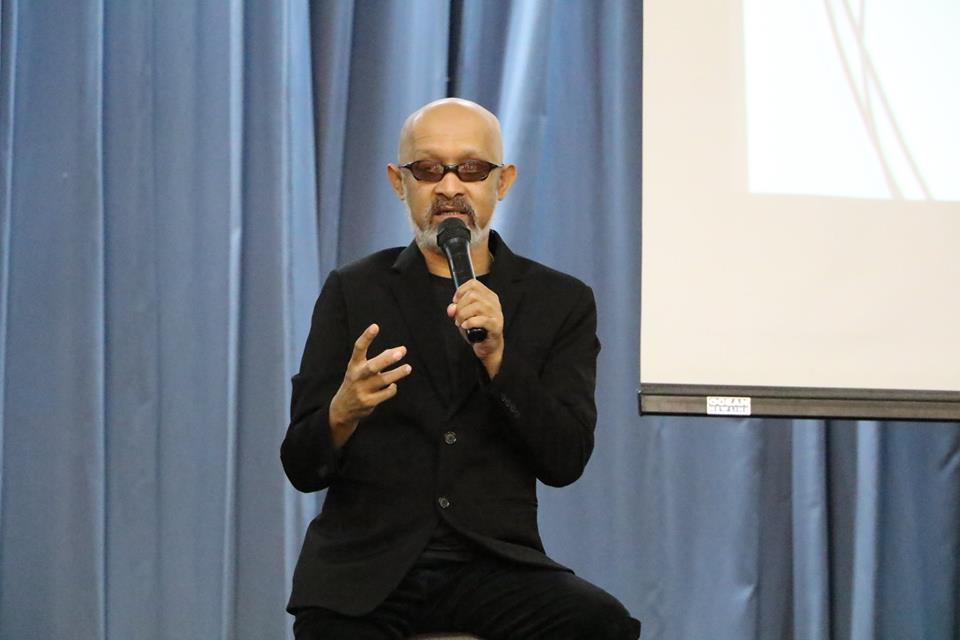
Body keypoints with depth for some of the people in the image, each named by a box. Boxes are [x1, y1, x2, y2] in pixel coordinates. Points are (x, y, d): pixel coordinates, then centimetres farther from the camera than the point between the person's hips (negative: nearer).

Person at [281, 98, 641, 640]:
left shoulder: (560, 302, 8)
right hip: (365, 565, 0)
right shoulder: (353, 292, 8)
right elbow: (302, 468, 2)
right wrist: (343, 410, -21)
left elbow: (565, 462, -3)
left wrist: (498, 357, -18)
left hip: (492, 564, 1)